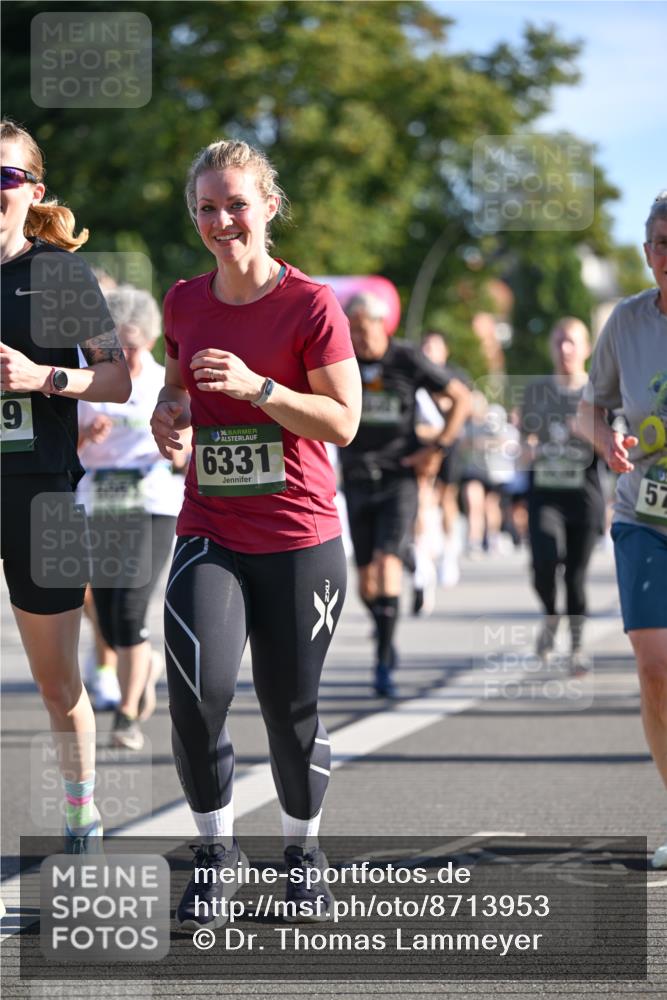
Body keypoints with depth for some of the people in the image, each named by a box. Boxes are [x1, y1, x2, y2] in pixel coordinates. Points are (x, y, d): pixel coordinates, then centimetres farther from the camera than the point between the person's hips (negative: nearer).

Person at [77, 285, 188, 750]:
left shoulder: (167, 388, 1)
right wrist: (86, 433, -18)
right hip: (98, 506, 3)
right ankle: (145, 671, 38)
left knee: (130, 608, -16)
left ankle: (128, 716, -7)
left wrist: (177, 452, -17)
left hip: (153, 506, -3)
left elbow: (185, 462, 6)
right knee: (108, 618, 6)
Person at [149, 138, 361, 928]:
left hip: (300, 541, -2)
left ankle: (302, 846, 29)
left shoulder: (311, 305, -7)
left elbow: (343, 421, -9)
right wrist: (169, 413, 0)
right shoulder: (184, 303, 6)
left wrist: (256, 388, -22)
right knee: (195, 686, -17)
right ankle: (215, 846, 3)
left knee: (291, 707, 4)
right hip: (208, 534, 3)